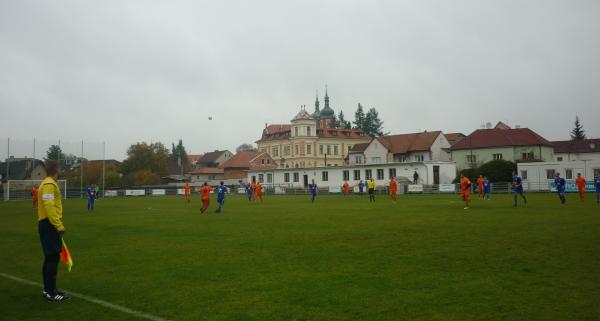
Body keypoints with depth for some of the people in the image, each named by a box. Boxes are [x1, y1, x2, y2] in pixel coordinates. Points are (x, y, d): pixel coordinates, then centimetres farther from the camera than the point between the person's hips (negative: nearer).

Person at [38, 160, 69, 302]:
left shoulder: (49, 183, 17)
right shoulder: (49, 184, -15)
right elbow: (49, 206, -23)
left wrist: (58, 224, 21)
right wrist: (59, 226, -25)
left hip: (47, 224, 10)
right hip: (49, 225, -10)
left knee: (50, 258, 15)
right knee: (53, 258, -7)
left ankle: (48, 289, 23)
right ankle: (51, 292, -3)